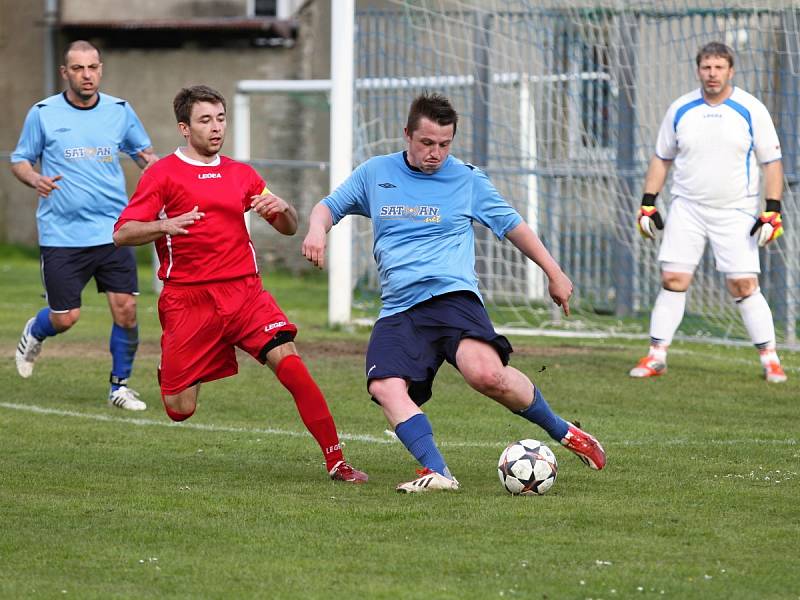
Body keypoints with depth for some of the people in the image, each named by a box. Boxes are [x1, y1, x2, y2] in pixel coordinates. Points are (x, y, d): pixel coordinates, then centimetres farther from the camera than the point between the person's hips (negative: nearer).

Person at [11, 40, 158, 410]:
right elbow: (20, 160, 7)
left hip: (112, 231, 2)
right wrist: (35, 179, -15)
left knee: (125, 309, -7)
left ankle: (120, 386, 12)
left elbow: (142, 150, 20)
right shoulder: (43, 113, -2)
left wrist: (151, 162, -4)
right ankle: (34, 333, 36)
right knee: (65, 318, -1)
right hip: (61, 236, -2)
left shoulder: (120, 111, 5)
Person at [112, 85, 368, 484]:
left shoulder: (241, 174, 14)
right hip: (187, 299, -3)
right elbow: (122, 234, -5)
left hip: (245, 292, 3)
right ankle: (168, 372, 36)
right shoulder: (163, 174, 0)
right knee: (180, 410, -2)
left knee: (290, 364, -20)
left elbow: (289, 228, 19)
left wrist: (282, 209, -4)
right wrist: (166, 226, -24)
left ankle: (335, 461, -18)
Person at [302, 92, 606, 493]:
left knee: (486, 374, -30)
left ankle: (561, 431, -8)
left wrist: (554, 273, 17)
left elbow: (512, 225, 17)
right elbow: (329, 207, 23)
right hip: (398, 310, 3)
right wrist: (317, 230, 0)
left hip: (452, 297, -3)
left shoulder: (467, 179, 8)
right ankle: (437, 472, -30)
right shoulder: (375, 174, 13)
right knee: (385, 387, -25)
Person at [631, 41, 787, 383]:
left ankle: (770, 358, 2)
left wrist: (773, 211, -8)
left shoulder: (751, 110, -4)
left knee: (743, 285, -8)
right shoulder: (680, 110, 4)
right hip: (686, 209, 2)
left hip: (736, 212, -2)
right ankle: (656, 356, 2)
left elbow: (772, 162, -1)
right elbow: (661, 159, 14)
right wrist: (648, 203, 7)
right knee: (672, 279, -5)